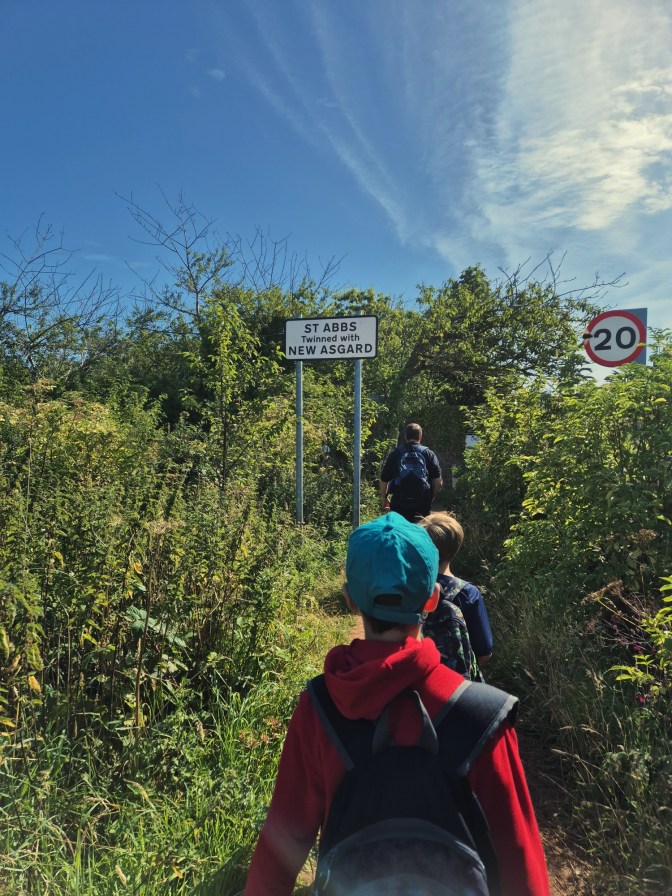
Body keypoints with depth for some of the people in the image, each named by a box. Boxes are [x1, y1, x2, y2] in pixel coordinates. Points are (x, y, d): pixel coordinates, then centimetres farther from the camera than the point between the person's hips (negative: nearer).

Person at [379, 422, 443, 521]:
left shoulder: (395, 453, 4)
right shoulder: (428, 454, 3)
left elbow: (384, 480, 4)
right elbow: (438, 482, -4)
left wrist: (384, 498, 18)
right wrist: (430, 498, 13)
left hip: (398, 503, 0)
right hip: (422, 505, 0)